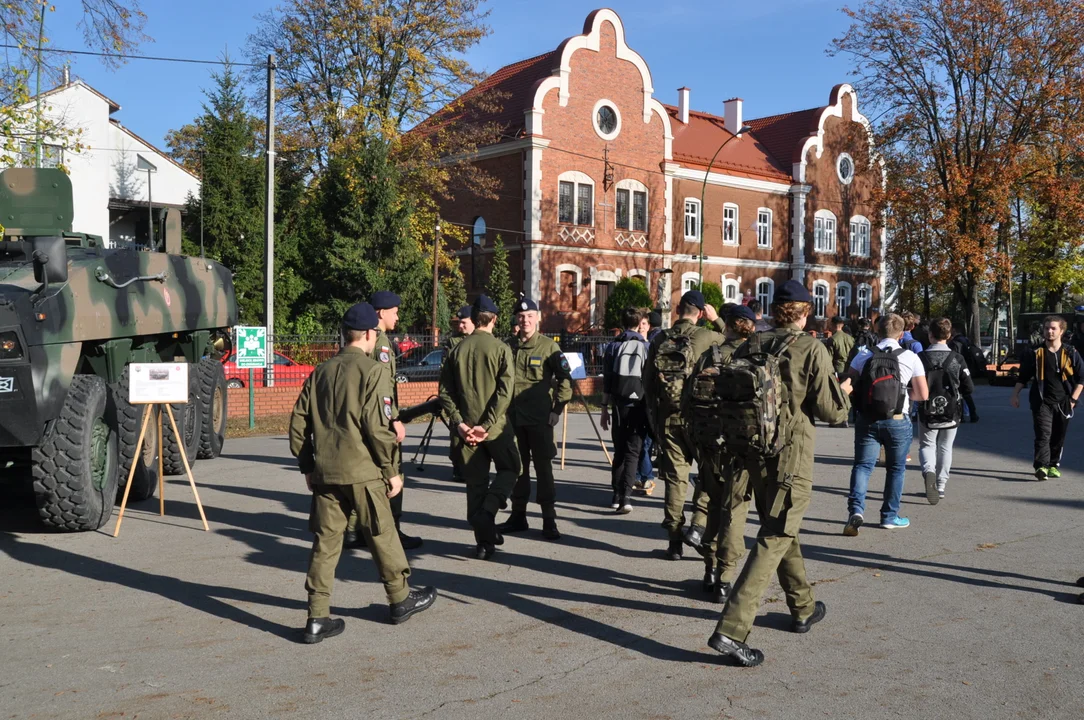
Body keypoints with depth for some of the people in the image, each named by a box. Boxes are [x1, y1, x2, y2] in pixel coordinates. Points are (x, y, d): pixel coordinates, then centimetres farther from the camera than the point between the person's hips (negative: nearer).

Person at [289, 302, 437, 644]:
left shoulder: (321, 372, 9)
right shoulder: (374, 371, -8)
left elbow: (298, 423, 11)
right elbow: (378, 426, -14)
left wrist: (307, 467, 19)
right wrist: (392, 470, -5)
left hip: (324, 472, 5)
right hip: (362, 471, -5)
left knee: (325, 540, 8)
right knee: (382, 535, 10)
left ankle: (318, 618, 9)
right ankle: (400, 599, 27)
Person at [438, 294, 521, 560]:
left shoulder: (458, 350, 4)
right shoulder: (500, 349, -7)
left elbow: (445, 392, 0)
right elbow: (505, 391, -15)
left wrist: (459, 422, -5)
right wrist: (486, 425, -15)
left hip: (467, 429, 3)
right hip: (496, 428, -3)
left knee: (476, 484, 11)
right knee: (509, 470, 17)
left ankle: (484, 540, 12)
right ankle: (487, 511, -6)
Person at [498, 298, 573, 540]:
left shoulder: (548, 346, -4)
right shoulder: (510, 347, 8)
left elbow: (565, 379, -4)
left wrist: (558, 409, -9)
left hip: (540, 418, -4)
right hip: (514, 417, 4)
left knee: (543, 467, -1)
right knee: (518, 466, 11)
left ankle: (549, 520, 5)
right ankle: (518, 515, 21)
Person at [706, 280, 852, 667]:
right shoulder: (812, 349, -10)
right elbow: (830, 411, -9)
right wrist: (843, 392, 12)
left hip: (755, 452, 6)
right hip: (792, 455, -6)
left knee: (784, 531, 22)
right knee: (773, 540, -5)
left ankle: (804, 608, 39)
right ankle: (731, 629, -13)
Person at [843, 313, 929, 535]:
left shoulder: (864, 356, -1)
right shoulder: (910, 358, -4)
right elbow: (922, 394, -3)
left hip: (867, 419, 1)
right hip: (898, 421, -1)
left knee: (862, 465, 4)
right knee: (896, 468, 14)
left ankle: (856, 509, -16)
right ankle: (890, 516, 22)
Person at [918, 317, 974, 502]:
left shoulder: (921, 358, -10)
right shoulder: (957, 358, -6)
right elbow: (969, 388, -6)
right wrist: (956, 393, 14)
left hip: (927, 412, -1)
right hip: (952, 412, 1)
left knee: (926, 445, 12)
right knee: (945, 448, 16)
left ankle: (928, 471, -18)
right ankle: (940, 486, 20)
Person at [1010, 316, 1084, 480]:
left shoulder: (1071, 353, 3)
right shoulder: (1036, 353, 2)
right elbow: (1023, 377, 8)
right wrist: (1015, 394, 0)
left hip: (1063, 403, 2)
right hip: (1042, 402, -2)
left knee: (1059, 437, 9)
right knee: (1043, 434, -13)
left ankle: (1054, 465, 22)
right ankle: (1041, 467, -20)